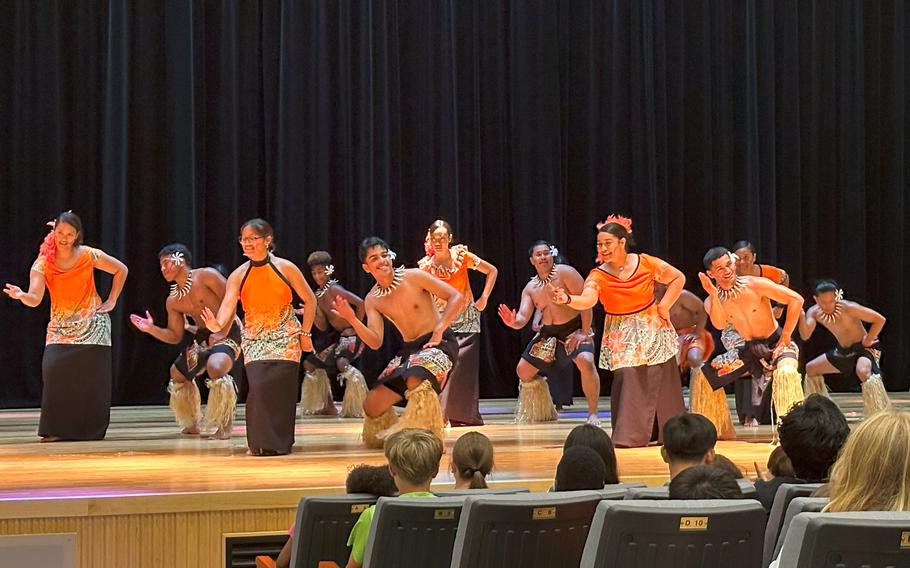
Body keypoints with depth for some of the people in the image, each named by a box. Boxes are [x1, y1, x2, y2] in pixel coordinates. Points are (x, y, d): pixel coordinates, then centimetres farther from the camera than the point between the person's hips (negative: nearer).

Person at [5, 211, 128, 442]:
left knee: (91, 377, -5)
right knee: (53, 368, -19)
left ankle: (91, 429, 7)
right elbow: (35, 299, -18)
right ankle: (56, 429, -12)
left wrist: (111, 301, 4)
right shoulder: (43, 263, -7)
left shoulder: (89, 256, -6)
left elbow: (121, 270, 8)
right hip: (60, 327, 0)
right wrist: (21, 296, -40)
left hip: (91, 325, 0)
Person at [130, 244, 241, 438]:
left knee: (215, 367, -35)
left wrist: (222, 332, -21)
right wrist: (151, 329, -9)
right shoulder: (173, 301, 7)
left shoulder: (206, 275, -13)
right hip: (203, 337, 9)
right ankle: (191, 423, 31)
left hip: (228, 332, -9)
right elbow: (175, 336, 7)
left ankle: (225, 424, -20)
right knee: (177, 373, 14)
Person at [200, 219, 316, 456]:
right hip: (254, 340, 1)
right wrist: (218, 325, -40)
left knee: (279, 387, -11)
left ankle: (280, 442, 4)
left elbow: (309, 300, 3)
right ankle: (261, 442, -2)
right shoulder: (238, 276, -5)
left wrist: (305, 332, -1)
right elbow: (228, 305, -19)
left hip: (285, 337, -1)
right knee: (258, 386, -15)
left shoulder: (285, 268, -7)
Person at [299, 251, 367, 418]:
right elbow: (323, 327, 6)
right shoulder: (318, 295, 7)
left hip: (351, 335, -10)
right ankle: (328, 406, 22)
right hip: (335, 336, 10)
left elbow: (360, 303, -28)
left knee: (342, 363, -36)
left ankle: (358, 408, -28)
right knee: (309, 364, 16)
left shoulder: (334, 289, -17)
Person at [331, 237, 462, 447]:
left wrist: (438, 331, -16)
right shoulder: (372, 300, 4)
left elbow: (455, 297, -11)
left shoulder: (413, 277, -10)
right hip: (409, 350, 6)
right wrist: (352, 320, -19)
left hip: (439, 343, -6)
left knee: (416, 381, -39)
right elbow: (375, 342, -5)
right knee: (372, 405, -1)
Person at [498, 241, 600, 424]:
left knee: (586, 362, -33)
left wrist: (585, 333, -21)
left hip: (575, 329, -6)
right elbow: (522, 319, -4)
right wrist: (513, 322, -29)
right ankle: (545, 413, 26)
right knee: (523, 371, 5)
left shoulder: (565, 273, -15)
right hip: (548, 334, 6)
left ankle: (593, 414, -19)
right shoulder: (530, 288, 2)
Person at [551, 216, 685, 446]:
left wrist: (664, 306, -3)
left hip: (652, 330, 1)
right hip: (622, 336, -1)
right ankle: (629, 436, -10)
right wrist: (568, 299, -53)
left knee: (660, 380, 7)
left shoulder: (646, 263, -10)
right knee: (627, 379, -16)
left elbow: (678, 278, 3)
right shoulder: (598, 276, -13)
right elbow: (588, 300, -33)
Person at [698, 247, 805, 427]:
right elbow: (720, 324, -27)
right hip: (749, 349, 5)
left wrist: (786, 336, -18)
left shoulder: (755, 285, -19)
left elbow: (796, 300, -19)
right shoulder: (711, 301, -7)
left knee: (786, 372, -36)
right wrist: (714, 296, -37)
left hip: (776, 343, -5)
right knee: (707, 373, -3)